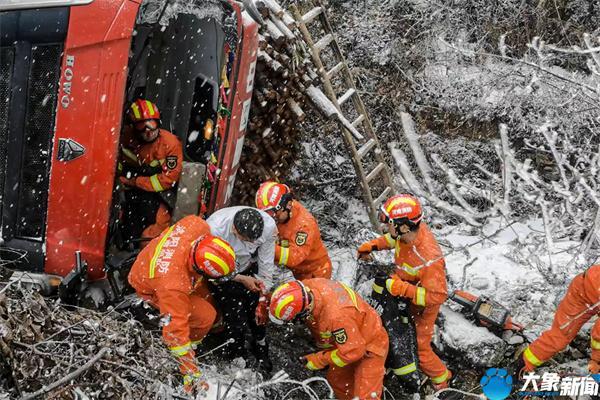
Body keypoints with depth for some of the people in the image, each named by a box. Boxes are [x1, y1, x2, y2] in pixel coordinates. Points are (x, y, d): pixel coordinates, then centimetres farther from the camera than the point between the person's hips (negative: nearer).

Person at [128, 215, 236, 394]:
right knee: (205, 316, -15)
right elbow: (175, 330, -40)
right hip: (150, 287, -6)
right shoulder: (173, 287, -46)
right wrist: (191, 372, -33)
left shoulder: (197, 226, -35)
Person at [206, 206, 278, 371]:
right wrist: (242, 279, -29)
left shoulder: (269, 226, -30)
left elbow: (266, 265, -15)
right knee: (236, 320, -9)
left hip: (248, 268, 3)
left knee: (259, 314, 2)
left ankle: (261, 353, 29)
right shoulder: (216, 228, -39)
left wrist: (263, 299, -10)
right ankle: (236, 357, 18)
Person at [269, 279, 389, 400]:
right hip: (349, 339, 8)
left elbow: (353, 351, -31)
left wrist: (320, 360, -21)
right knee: (336, 380, 24)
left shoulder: (336, 316, -44)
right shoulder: (311, 285, -23)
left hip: (370, 348, -8)